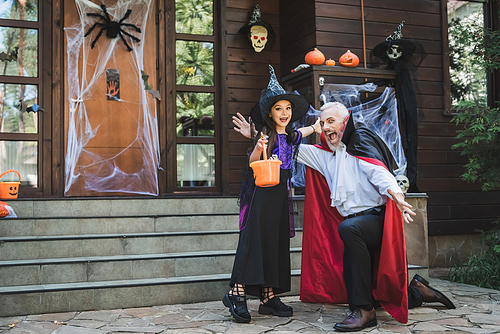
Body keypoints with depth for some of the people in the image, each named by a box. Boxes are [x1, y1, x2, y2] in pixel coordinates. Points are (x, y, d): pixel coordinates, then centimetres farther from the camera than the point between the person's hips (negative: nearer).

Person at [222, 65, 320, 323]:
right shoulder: (266, 133, -6)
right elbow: (252, 162, -16)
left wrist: (315, 127, 40)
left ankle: (269, 297, 9)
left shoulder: (289, 136, 14)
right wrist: (258, 148, -33)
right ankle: (237, 293, -10)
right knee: (254, 240, -12)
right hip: (261, 193, -7)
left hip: (280, 195, 7)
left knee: (277, 243, 5)